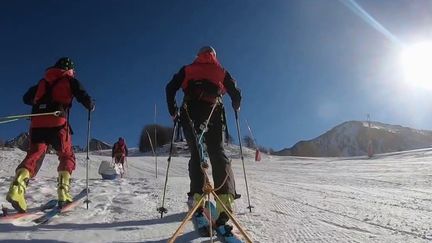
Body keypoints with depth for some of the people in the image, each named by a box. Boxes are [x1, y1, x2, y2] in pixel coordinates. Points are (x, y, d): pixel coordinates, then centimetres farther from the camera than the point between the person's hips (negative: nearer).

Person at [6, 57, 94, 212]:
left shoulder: (43, 81, 25)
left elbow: (26, 98, 28)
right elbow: (84, 98, 1)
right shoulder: (70, 80, 12)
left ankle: (18, 185, -28)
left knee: (34, 155, -2)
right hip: (58, 123, -4)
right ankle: (63, 192, -7)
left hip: (37, 123, 4)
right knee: (67, 156, 9)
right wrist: (91, 107, 22)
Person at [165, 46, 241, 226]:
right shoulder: (221, 72, 19)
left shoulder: (187, 69, 20)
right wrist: (236, 107, 32)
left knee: (195, 154, 6)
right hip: (213, 113, 0)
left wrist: (173, 111, 18)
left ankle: (198, 195, -9)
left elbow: (170, 88, 9)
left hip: (190, 114, 1)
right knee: (217, 153, -6)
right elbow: (236, 94, 12)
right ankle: (225, 197, -24)